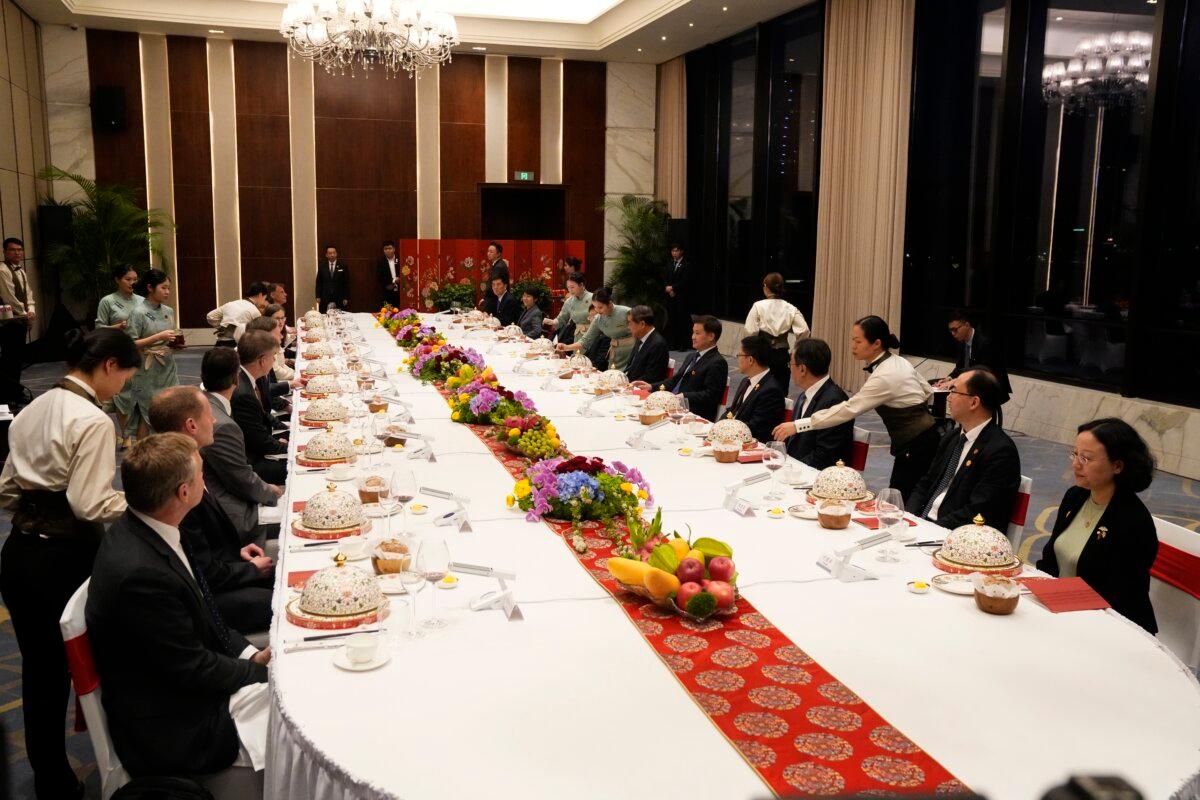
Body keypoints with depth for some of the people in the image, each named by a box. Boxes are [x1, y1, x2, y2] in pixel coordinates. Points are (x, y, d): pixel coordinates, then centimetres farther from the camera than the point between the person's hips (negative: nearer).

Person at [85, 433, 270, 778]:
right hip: (173, 734, -8)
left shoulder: (139, 530, -3)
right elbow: (194, 670, -21)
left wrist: (252, 654, -1)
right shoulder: (141, 573, -32)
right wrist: (263, 670, -7)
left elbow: (201, 616, 9)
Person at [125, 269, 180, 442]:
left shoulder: (169, 311, 9)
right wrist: (158, 337, -19)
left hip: (168, 369, 6)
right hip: (148, 373, -5)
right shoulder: (139, 313, -9)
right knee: (146, 415, 2)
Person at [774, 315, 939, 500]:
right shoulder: (897, 361, 4)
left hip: (916, 448, -9)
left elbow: (848, 409, -28)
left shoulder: (885, 376, -24)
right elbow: (927, 391, 16)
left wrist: (797, 425, -29)